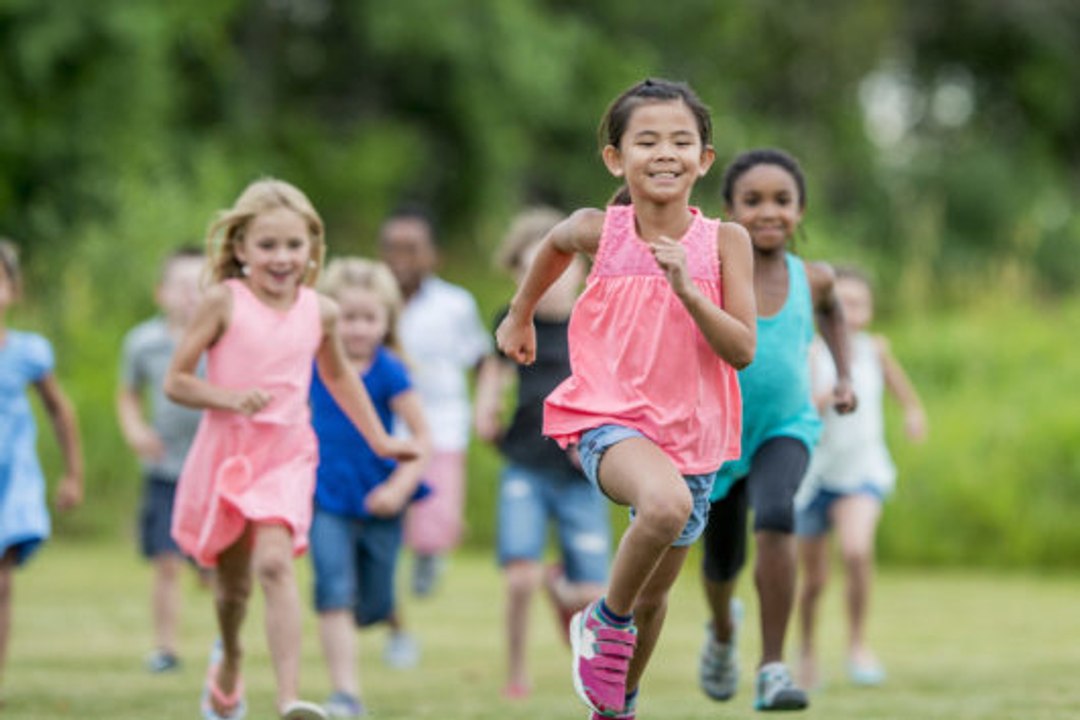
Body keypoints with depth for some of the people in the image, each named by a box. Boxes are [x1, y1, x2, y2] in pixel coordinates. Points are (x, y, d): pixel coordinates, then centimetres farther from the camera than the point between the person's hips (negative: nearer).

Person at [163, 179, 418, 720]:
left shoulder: (319, 311, 3)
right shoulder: (224, 301, -7)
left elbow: (338, 377, 23)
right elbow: (175, 382, -6)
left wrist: (379, 440, 25)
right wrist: (231, 399, -22)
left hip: (287, 456, 0)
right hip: (226, 450, 0)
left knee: (274, 562, -23)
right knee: (232, 585, 14)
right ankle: (229, 660, 48)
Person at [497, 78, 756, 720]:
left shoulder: (724, 242, -5)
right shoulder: (600, 231, -5)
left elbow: (743, 350, -11)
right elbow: (556, 244, 19)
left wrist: (686, 288, -23)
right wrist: (521, 314, 30)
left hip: (691, 432, 3)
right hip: (610, 420, -3)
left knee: (654, 596, 15)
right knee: (667, 504, -36)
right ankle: (606, 621, -10)